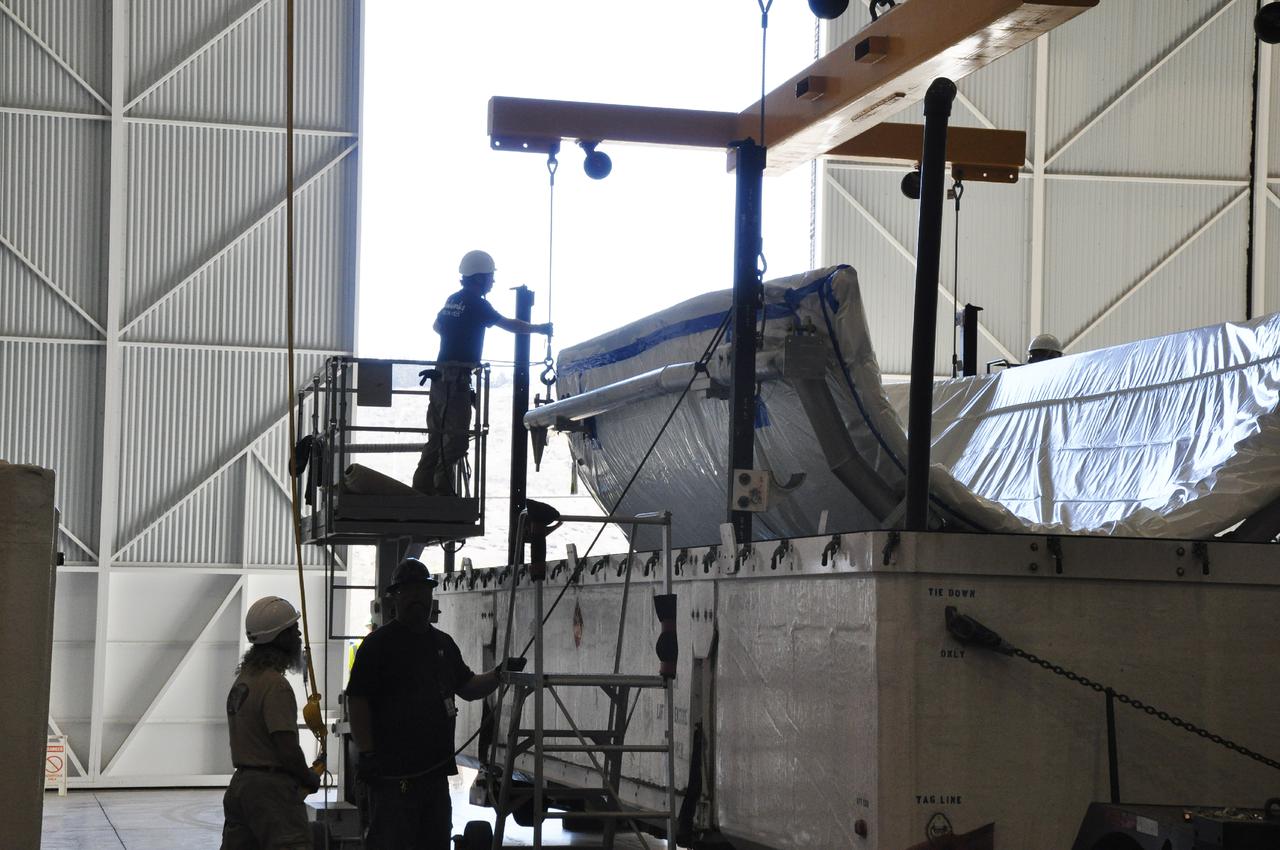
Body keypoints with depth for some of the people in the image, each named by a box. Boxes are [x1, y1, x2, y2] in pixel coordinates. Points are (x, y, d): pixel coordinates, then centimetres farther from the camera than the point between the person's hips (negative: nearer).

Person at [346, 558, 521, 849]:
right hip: (393, 772, -7)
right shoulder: (378, 643, -5)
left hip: (435, 768, 7)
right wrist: (367, 754, -16)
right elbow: (357, 700, -10)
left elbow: (469, 688, 25)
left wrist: (498, 673, 6)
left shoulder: (443, 643, 17)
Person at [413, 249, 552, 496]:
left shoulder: (453, 300, 16)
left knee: (437, 437, 12)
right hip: (457, 379, -9)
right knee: (454, 439, -8)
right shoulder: (475, 302, -9)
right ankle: (442, 492, -10)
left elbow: (437, 326, 33)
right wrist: (538, 329, 8)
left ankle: (422, 489, 13)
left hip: (441, 376, 9)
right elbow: (508, 324, -4)